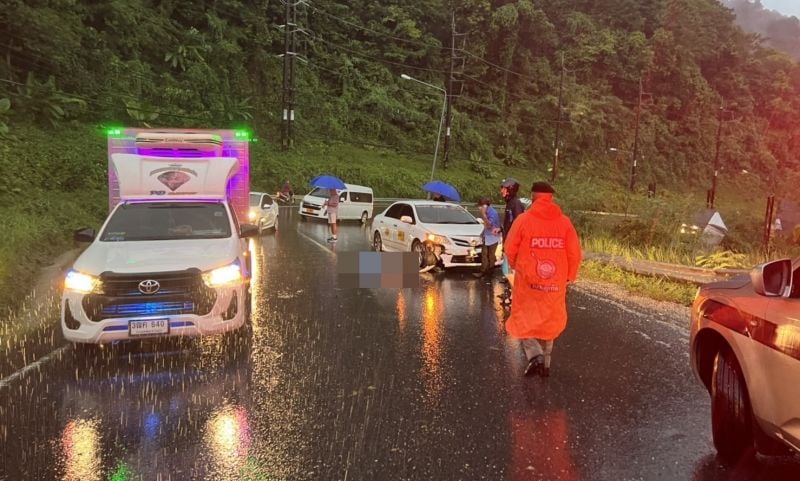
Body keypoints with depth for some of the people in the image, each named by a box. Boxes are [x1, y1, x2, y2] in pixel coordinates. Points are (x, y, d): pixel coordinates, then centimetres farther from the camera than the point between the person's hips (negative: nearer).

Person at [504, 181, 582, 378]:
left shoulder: (524, 219, -10)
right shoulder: (564, 222, -3)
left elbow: (510, 249, -7)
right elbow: (575, 253, -4)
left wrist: (515, 266, 14)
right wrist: (569, 276, 11)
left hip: (528, 281, -2)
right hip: (555, 283, 3)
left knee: (524, 321, 12)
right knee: (548, 322, 19)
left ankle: (535, 355, -9)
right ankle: (545, 363, 24)